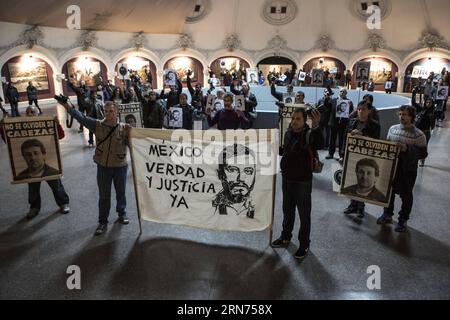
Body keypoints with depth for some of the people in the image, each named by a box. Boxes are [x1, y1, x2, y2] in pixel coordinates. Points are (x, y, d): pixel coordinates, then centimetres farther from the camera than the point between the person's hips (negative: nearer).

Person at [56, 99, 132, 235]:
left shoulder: (123, 128, -8)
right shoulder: (98, 125, -5)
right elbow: (81, 117, -10)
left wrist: (130, 133, -23)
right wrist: (68, 107, -20)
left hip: (120, 166, 0)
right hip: (103, 167, 1)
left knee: (120, 192, 17)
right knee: (104, 196, 11)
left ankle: (122, 214, 41)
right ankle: (103, 222, 23)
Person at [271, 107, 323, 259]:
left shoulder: (309, 134, -18)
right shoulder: (288, 133, 2)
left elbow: (319, 144, -41)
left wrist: (316, 126, -54)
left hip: (303, 182, -6)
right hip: (287, 180, 6)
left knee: (304, 214, 8)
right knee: (287, 211, 22)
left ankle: (304, 244, 25)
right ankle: (285, 237, 41)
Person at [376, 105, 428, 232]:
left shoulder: (418, 135, -12)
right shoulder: (393, 129, 3)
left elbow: (423, 154, -13)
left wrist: (407, 149, -25)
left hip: (408, 170, -4)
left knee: (406, 195, 9)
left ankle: (403, 220, 24)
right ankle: (387, 215, 33)